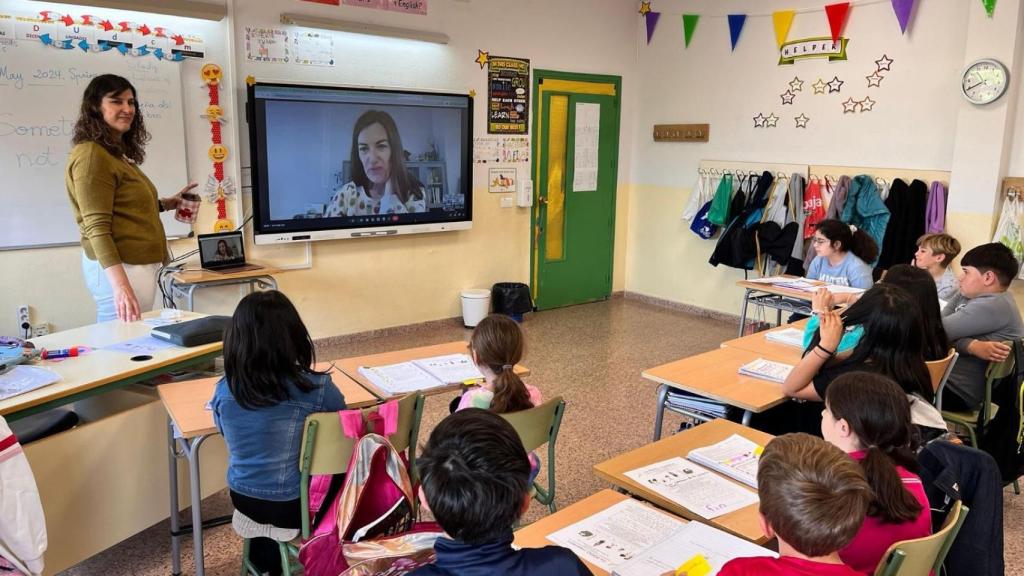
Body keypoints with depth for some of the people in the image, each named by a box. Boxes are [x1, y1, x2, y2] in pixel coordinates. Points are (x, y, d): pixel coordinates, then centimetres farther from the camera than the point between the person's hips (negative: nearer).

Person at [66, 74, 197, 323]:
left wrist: (165, 204, 16)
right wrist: (120, 285, -27)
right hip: (117, 268, -10)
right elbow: (97, 228, -19)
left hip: (139, 264, 10)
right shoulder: (91, 155, -12)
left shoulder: (118, 153, 16)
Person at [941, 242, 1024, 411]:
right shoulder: (968, 295, 9)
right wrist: (972, 346, -22)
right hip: (945, 373, 8)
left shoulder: (993, 306, -19)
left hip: (957, 391, -8)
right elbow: (949, 331, -3)